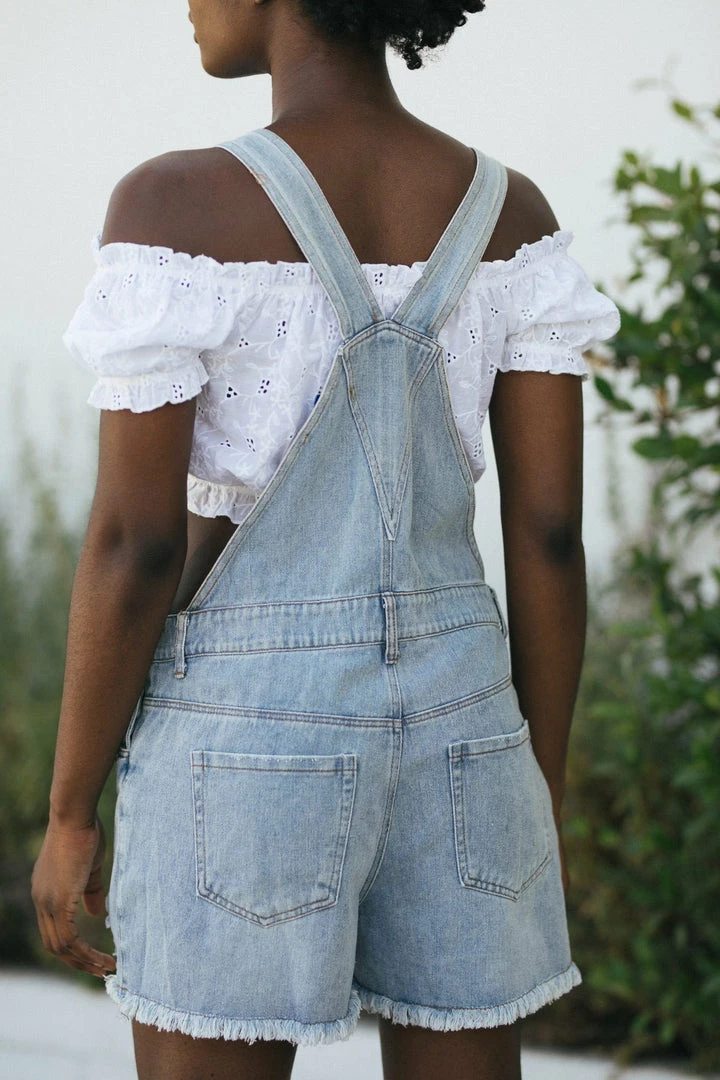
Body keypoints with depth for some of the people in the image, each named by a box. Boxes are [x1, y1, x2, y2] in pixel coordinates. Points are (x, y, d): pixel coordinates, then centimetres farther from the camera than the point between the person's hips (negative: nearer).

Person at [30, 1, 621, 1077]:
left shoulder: (175, 203, -14)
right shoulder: (513, 210, 0)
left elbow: (132, 546, -14)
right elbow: (551, 531, 0)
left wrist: (69, 816, -2)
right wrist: (543, 798, 10)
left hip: (247, 746, -4)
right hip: (451, 734, 5)